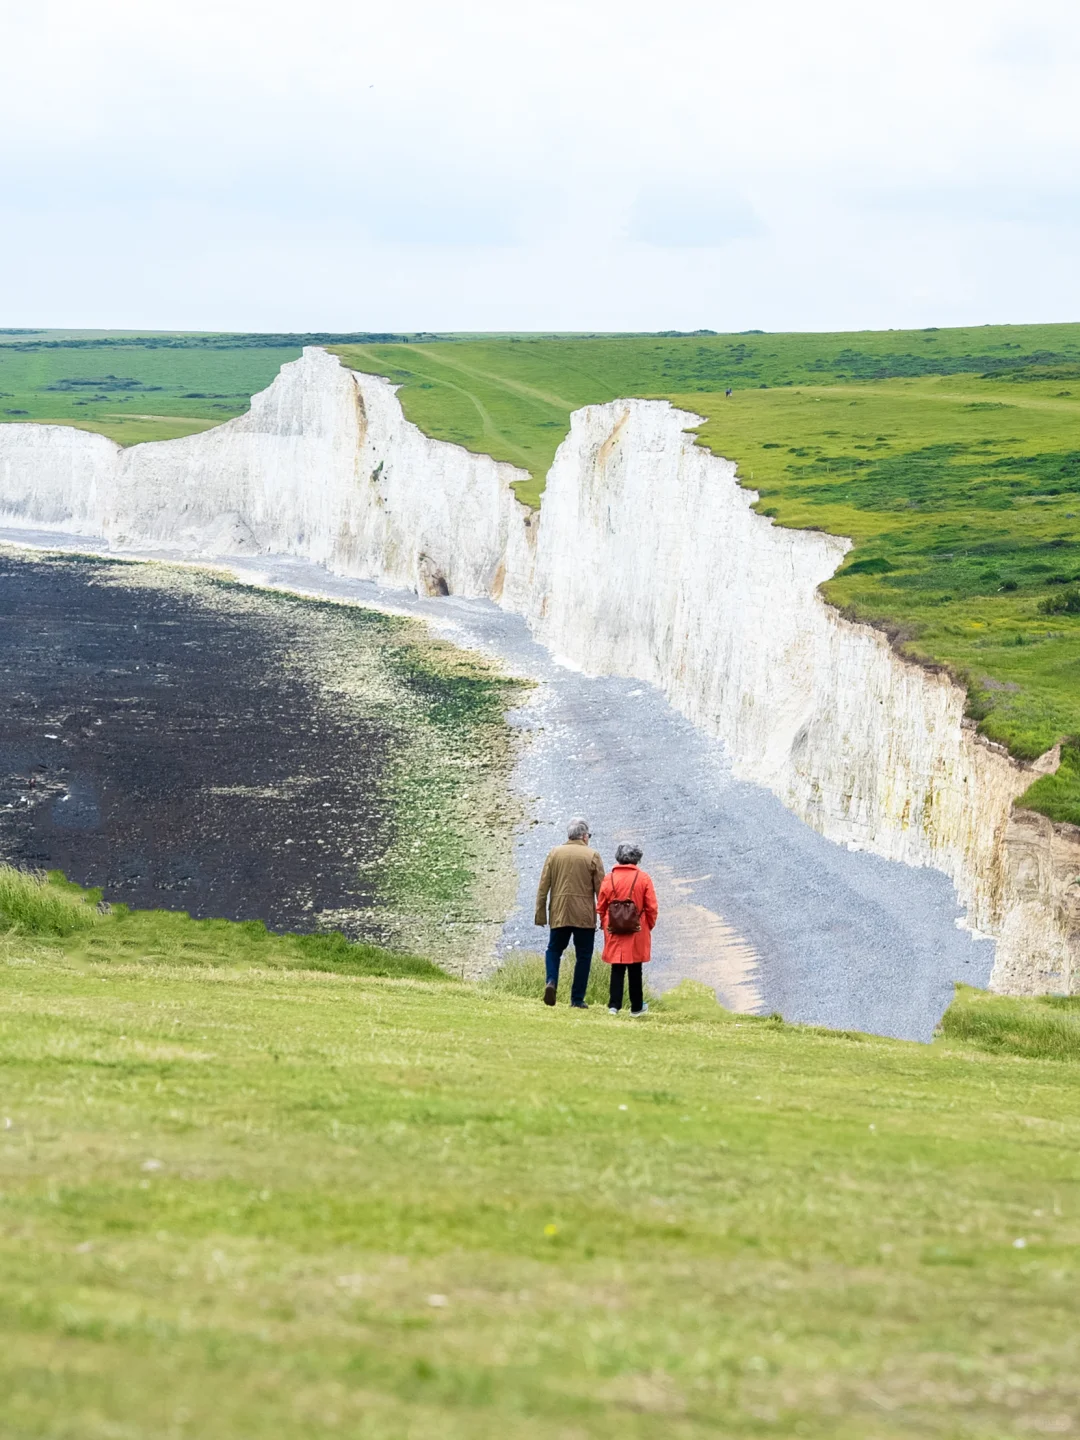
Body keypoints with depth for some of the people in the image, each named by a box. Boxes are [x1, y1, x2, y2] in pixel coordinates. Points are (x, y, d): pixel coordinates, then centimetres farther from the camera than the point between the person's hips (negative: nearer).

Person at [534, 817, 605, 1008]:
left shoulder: (554, 853, 5)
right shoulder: (592, 856, -1)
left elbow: (543, 887, 3)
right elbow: (601, 889, -1)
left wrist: (540, 913, 8)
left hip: (559, 914, 2)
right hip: (585, 916, -2)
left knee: (554, 950, 17)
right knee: (583, 956, 8)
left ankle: (551, 982, -10)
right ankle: (577, 999, 6)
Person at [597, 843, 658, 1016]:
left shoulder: (608, 879, -1)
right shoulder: (643, 879, -5)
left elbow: (600, 907, 5)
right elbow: (652, 907, -3)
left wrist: (605, 924, 19)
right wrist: (649, 926, 12)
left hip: (614, 932, 1)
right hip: (637, 933, -1)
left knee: (617, 969, 6)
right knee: (635, 969, 8)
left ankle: (614, 1005, -3)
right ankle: (637, 1007, 16)